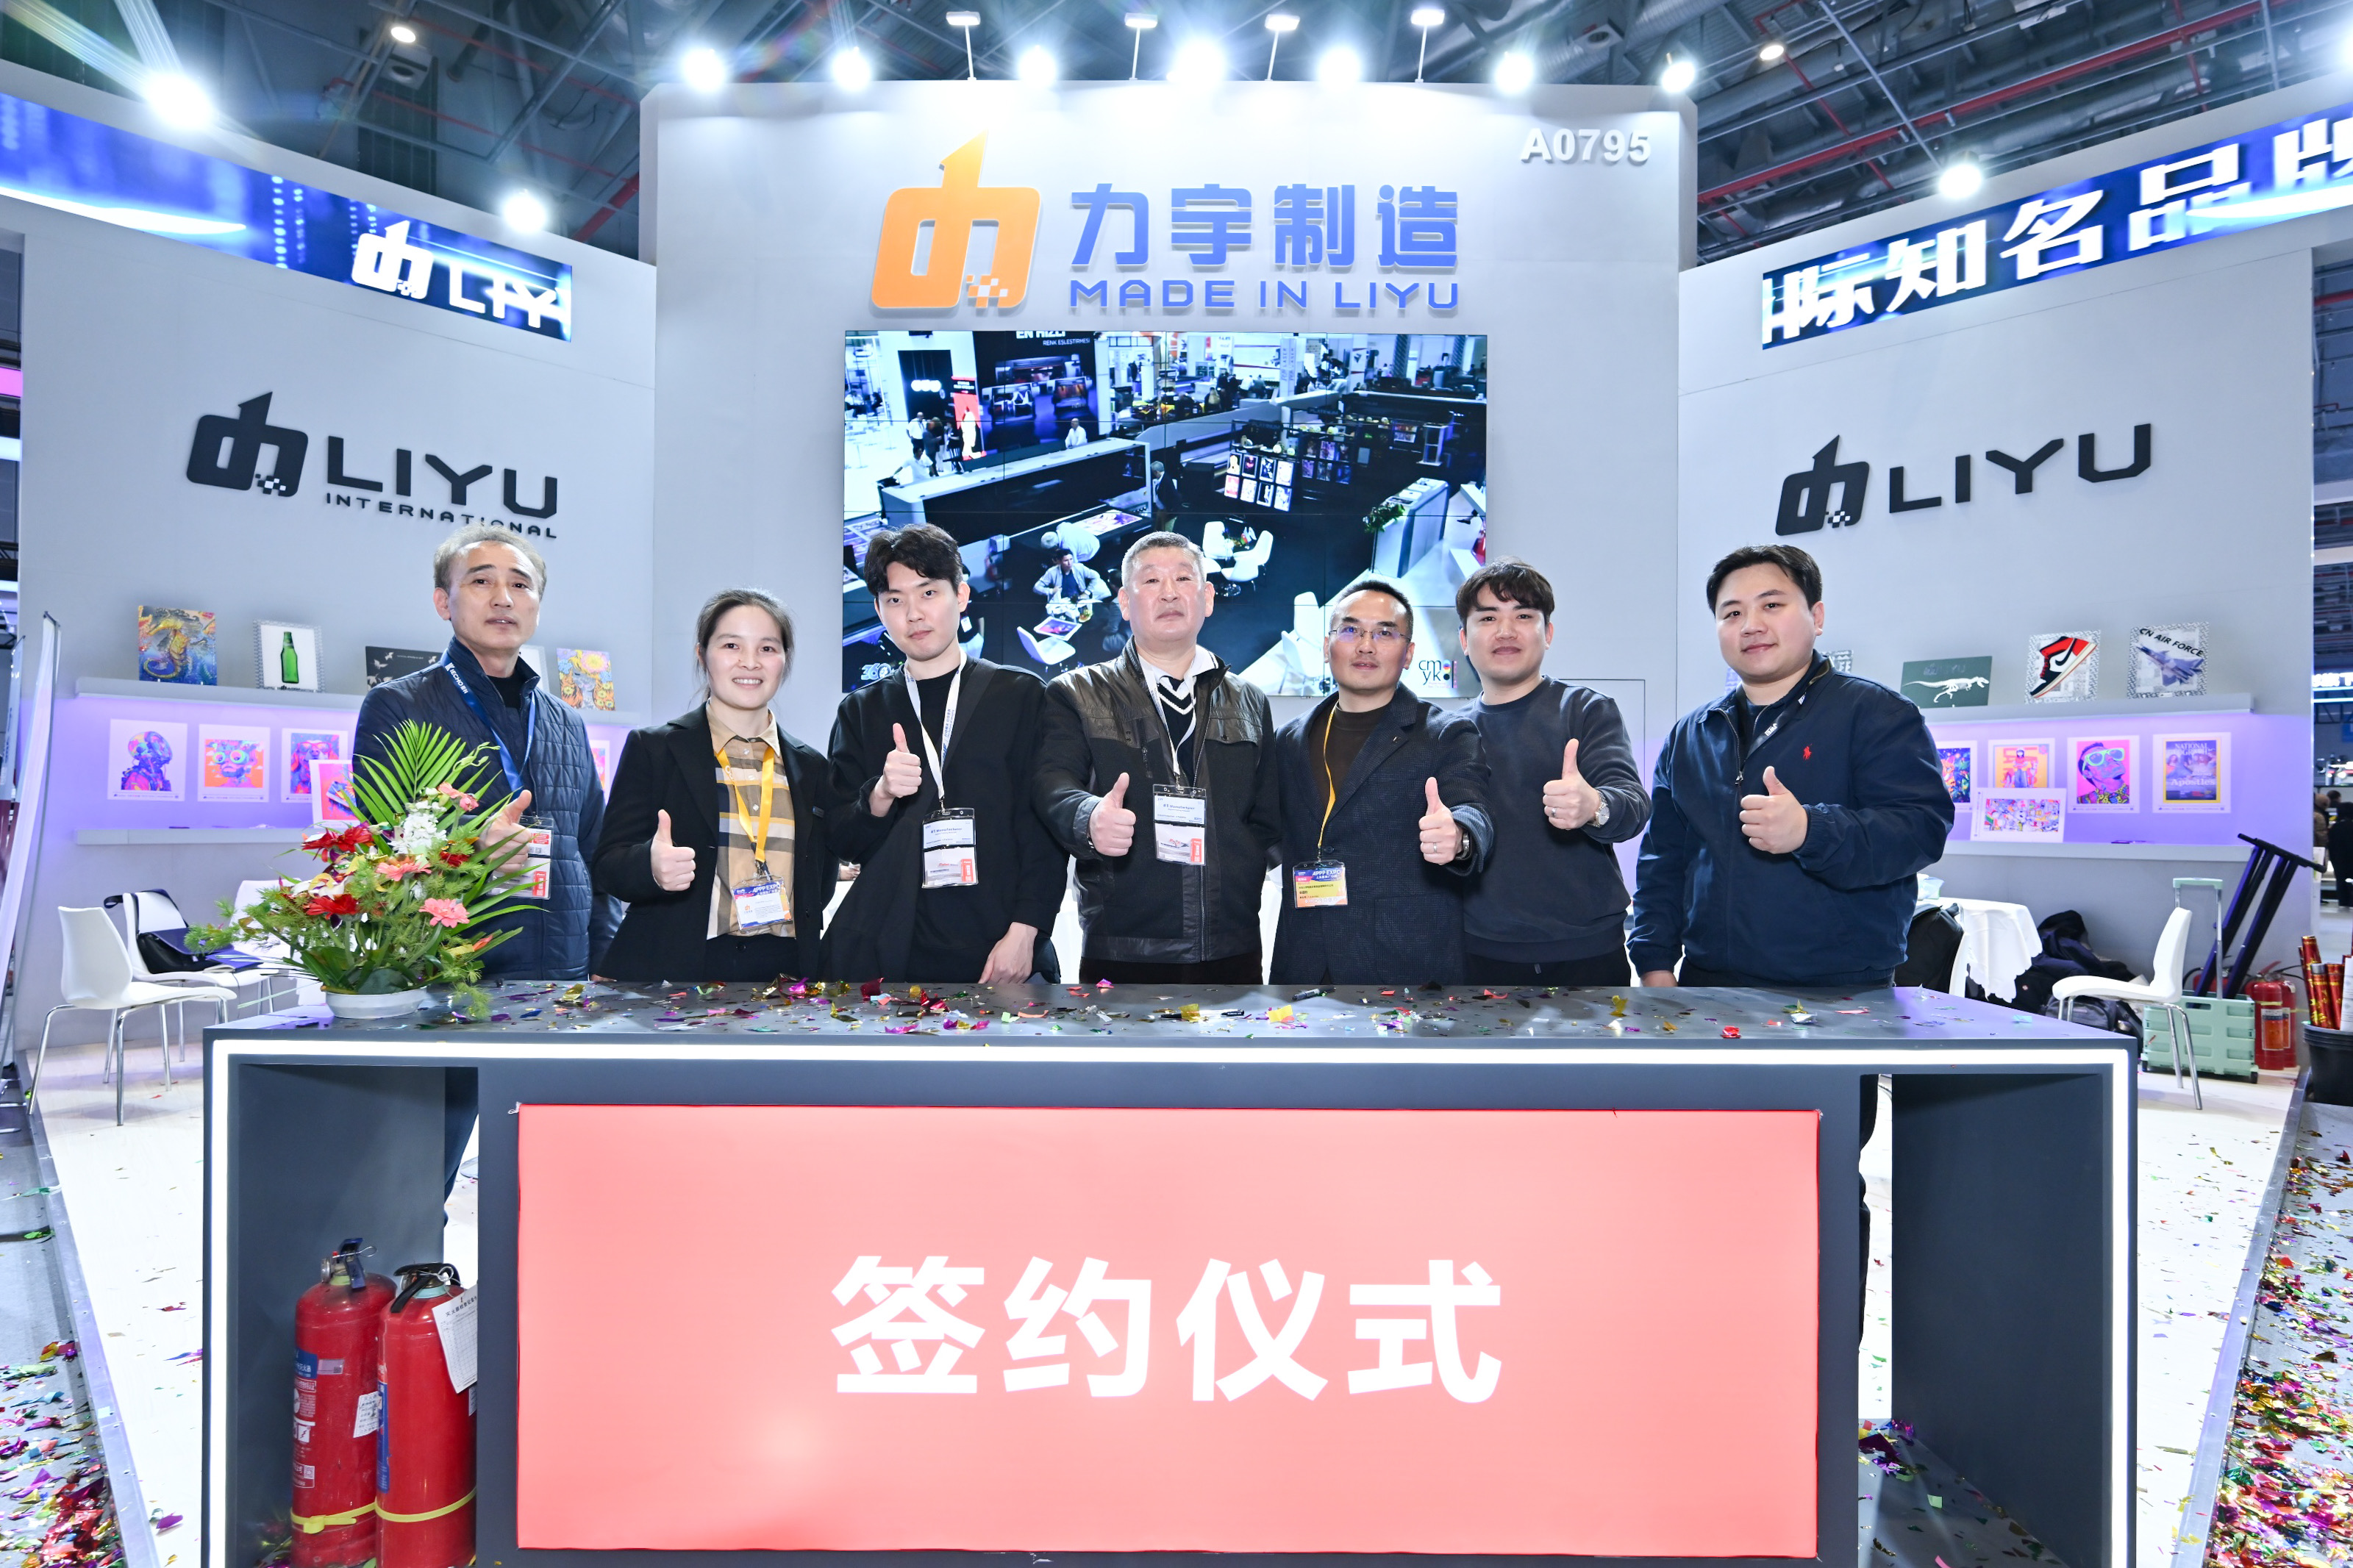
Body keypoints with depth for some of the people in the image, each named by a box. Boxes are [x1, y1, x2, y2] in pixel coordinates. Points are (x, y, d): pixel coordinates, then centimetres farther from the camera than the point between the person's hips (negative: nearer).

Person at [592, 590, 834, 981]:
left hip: (784, 965, 3)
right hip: (674, 964, -2)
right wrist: (653, 867, -24)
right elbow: (609, 866, -5)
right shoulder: (651, 748, 0)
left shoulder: (812, 767, 8)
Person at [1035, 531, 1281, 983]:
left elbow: (1268, 819, 14)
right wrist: (1089, 818, -31)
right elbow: (1054, 787, -9)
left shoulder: (1250, 703, 15)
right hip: (1121, 951, -2)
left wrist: (1241, 883, -4)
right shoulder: (1076, 695, 6)